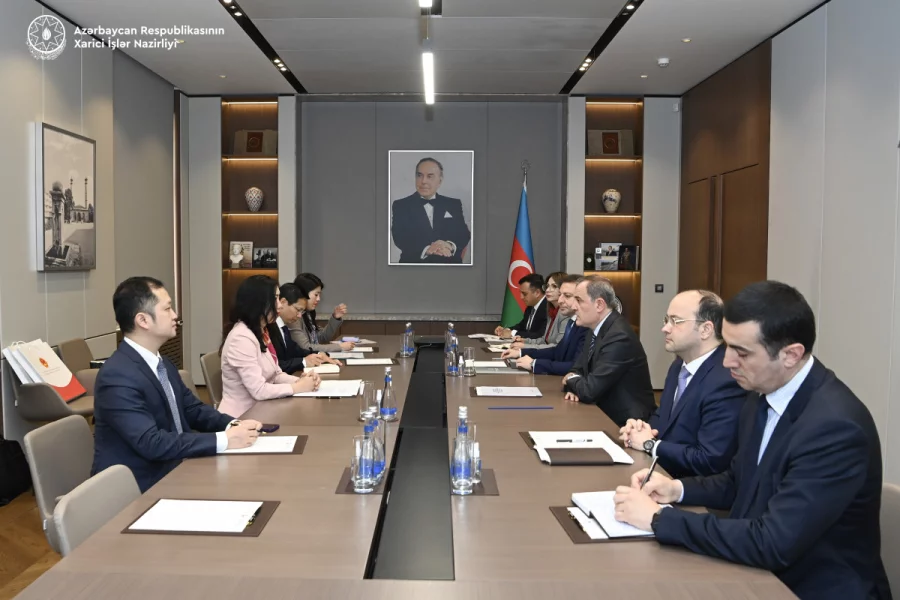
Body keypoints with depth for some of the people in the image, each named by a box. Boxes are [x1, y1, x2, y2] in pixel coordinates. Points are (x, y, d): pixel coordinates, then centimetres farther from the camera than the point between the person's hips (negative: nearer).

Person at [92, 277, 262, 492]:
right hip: (139, 487, -8)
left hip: (171, 471, 8)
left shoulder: (163, 365, 7)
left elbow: (193, 409, 12)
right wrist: (223, 440, -26)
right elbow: (151, 443, -27)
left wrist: (232, 425, -8)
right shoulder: (117, 376, -21)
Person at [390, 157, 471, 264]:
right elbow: (399, 237, -5)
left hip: (449, 263, 2)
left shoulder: (454, 204, 14)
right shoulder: (400, 206, 8)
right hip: (414, 262, -1)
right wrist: (426, 249, -22)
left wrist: (450, 245, -18)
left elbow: (464, 234, 4)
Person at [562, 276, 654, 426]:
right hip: (607, 413, 7)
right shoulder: (596, 330, 4)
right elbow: (579, 369, 13)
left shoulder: (619, 337, -24)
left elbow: (590, 391, -26)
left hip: (627, 422, -7)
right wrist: (575, 387, -9)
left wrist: (572, 380, -5)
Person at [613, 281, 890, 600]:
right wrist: (678, 489, -4)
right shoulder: (763, 394, -2)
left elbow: (773, 544, -29)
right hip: (760, 572, 7)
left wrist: (659, 518, -24)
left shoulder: (836, 427, -27)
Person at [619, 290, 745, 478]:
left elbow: (711, 461, -26)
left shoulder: (726, 382, -22)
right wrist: (643, 429, -4)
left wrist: (649, 444, -15)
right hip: (655, 469, 8)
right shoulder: (679, 366, 6)